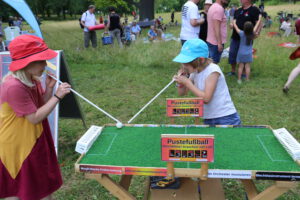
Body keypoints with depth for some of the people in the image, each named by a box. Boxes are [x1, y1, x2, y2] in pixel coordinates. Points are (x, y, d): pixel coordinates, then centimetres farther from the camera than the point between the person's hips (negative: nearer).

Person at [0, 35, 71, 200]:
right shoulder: (14, 87, -29)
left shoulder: (33, 79, -2)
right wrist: (57, 95, -22)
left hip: (34, 140, 8)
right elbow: (35, 117, -25)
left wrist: (49, 88, -10)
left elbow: (42, 106, 5)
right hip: (16, 146, -8)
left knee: (44, 185, 20)